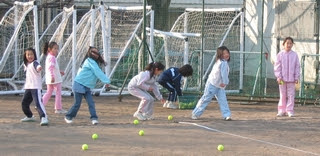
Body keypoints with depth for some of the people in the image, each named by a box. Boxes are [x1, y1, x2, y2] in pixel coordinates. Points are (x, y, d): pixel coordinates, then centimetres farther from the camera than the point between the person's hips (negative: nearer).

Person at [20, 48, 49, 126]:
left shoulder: (34, 63, -14)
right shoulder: (26, 64, 13)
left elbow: (38, 66, -39)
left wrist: (39, 68, -61)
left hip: (36, 87, -9)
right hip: (28, 87, 9)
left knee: (38, 102, -21)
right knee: (24, 103, 15)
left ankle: (44, 118, -25)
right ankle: (30, 116, 36)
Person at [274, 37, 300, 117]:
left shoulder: (294, 55, 3)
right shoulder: (280, 54, -1)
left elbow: (297, 67, 5)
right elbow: (277, 66, 0)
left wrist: (296, 77, 0)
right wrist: (278, 77, -8)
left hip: (291, 79, 1)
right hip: (282, 79, -1)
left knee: (291, 95, 0)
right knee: (283, 95, 5)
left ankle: (290, 111, 4)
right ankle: (282, 111, 11)